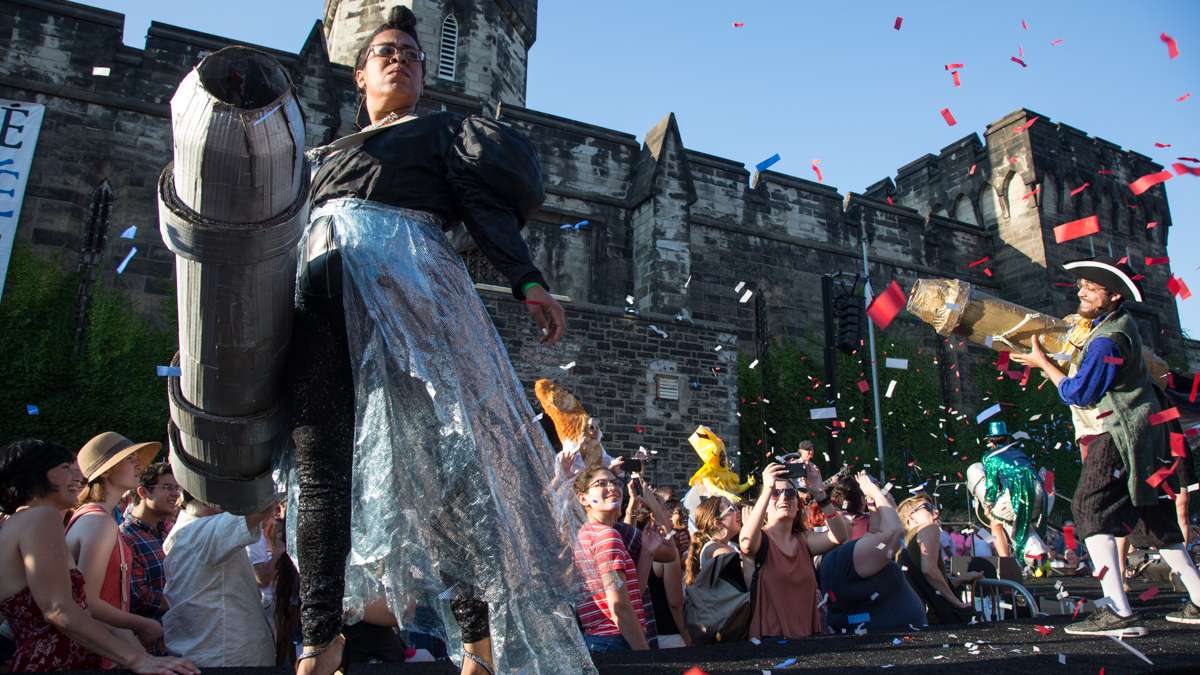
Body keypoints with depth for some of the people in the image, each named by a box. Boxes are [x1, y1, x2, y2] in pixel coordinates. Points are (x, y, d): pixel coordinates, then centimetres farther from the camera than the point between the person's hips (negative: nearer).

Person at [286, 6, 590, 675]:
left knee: (443, 446, -14)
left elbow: (485, 207, 6)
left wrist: (527, 280, -11)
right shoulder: (325, 154, 34)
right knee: (322, 467, -5)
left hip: (406, 274, -4)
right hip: (322, 287, 5)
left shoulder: (446, 130, 21)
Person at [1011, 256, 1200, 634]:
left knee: (1091, 508, -16)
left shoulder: (1108, 340, -20)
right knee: (1151, 517, 17)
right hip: (1132, 434, 11)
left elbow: (1078, 393, -18)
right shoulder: (1118, 322, 12)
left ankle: (1118, 613, -22)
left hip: (1117, 436, -11)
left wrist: (1043, 363, -7)